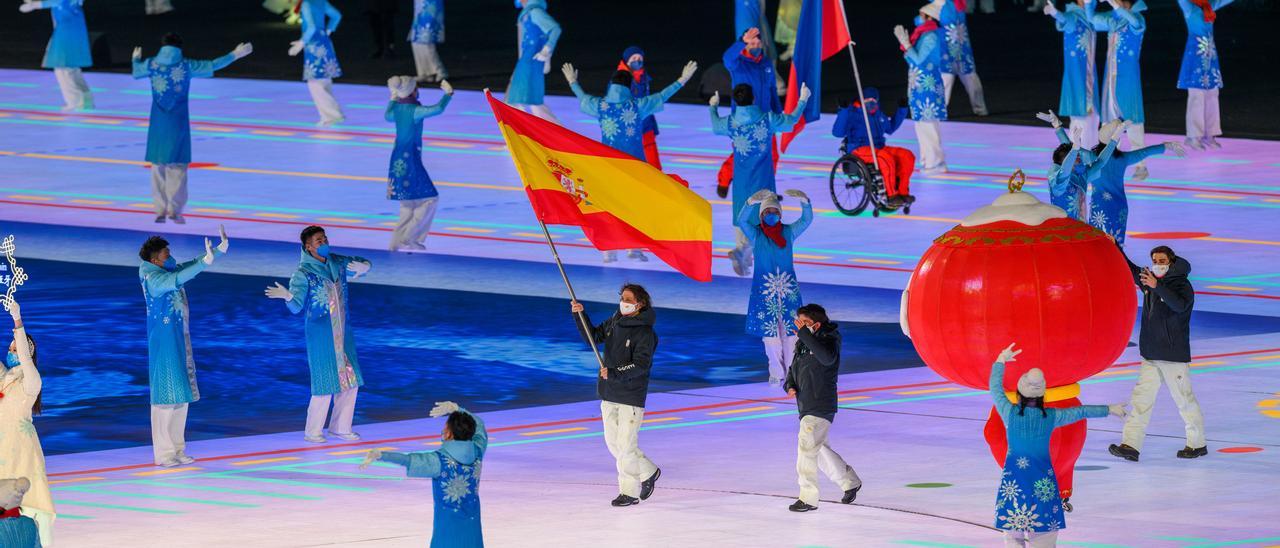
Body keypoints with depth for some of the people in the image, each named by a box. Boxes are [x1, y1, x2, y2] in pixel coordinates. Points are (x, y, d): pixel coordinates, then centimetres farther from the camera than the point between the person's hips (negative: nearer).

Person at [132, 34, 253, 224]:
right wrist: (235, 55, 15)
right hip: (178, 122, -2)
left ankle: (160, 209, 7)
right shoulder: (186, 66, -4)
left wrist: (136, 59, 43)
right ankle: (175, 209, -3)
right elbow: (212, 66, 4)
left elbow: (136, 73, 21)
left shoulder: (151, 64, 1)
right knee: (177, 165, 2)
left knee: (158, 165, 9)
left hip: (157, 122, 2)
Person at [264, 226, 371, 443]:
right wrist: (287, 296, -40)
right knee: (325, 383, -7)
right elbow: (296, 306, -18)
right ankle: (312, 432, 5)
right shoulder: (303, 272, -12)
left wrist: (362, 267, -8)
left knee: (350, 380, 9)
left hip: (342, 330, 6)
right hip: (320, 334, -6)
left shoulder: (337, 263, 5)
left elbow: (365, 265, 17)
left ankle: (340, 427, 23)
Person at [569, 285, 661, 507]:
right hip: (609, 394, 8)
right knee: (613, 442, 13)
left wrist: (614, 373, -32)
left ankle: (630, 492, 8)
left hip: (631, 396, -8)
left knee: (625, 444, -6)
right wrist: (580, 315, 1)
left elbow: (641, 365, -21)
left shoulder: (645, 333, -15)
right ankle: (648, 472, 29)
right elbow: (593, 336, 15)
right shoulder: (614, 322, 8)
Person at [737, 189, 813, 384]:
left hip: (788, 287, 1)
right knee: (769, 330, 1)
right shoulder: (756, 235, 1)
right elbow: (742, 220, -16)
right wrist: (753, 201, -32)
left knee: (791, 330, -1)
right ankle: (776, 373, 10)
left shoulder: (789, 232, 7)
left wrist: (804, 201, -22)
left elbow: (807, 219, -3)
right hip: (764, 289, -1)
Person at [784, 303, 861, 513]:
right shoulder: (802, 344, 11)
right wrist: (790, 386, -4)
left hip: (822, 407, -9)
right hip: (806, 407, 9)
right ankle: (850, 481, 36)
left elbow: (827, 357, -36)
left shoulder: (829, 340, -13)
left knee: (807, 448, -14)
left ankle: (808, 498, -9)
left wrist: (804, 334, -34)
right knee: (820, 449, 20)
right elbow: (794, 369, 19)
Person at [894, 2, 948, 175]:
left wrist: (905, 42, -17)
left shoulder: (931, 37, -15)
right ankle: (928, 160, 19)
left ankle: (936, 162, -6)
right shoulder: (923, 35, 14)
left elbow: (918, 60, -19)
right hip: (918, 86, 10)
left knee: (928, 125, -8)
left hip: (927, 87, -10)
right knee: (921, 124, 13)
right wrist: (904, 41, 14)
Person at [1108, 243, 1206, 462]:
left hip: (1174, 354, -7)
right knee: (1141, 397, -1)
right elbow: (1128, 268, 17)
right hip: (1150, 354, 7)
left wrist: (1157, 286, -37)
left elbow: (1180, 305, -30)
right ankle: (1131, 445, -5)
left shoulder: (1182, 286, -11)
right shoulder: (1149, 280, 9)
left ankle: (1197, 444, 16)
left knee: (1184, 399, 2)